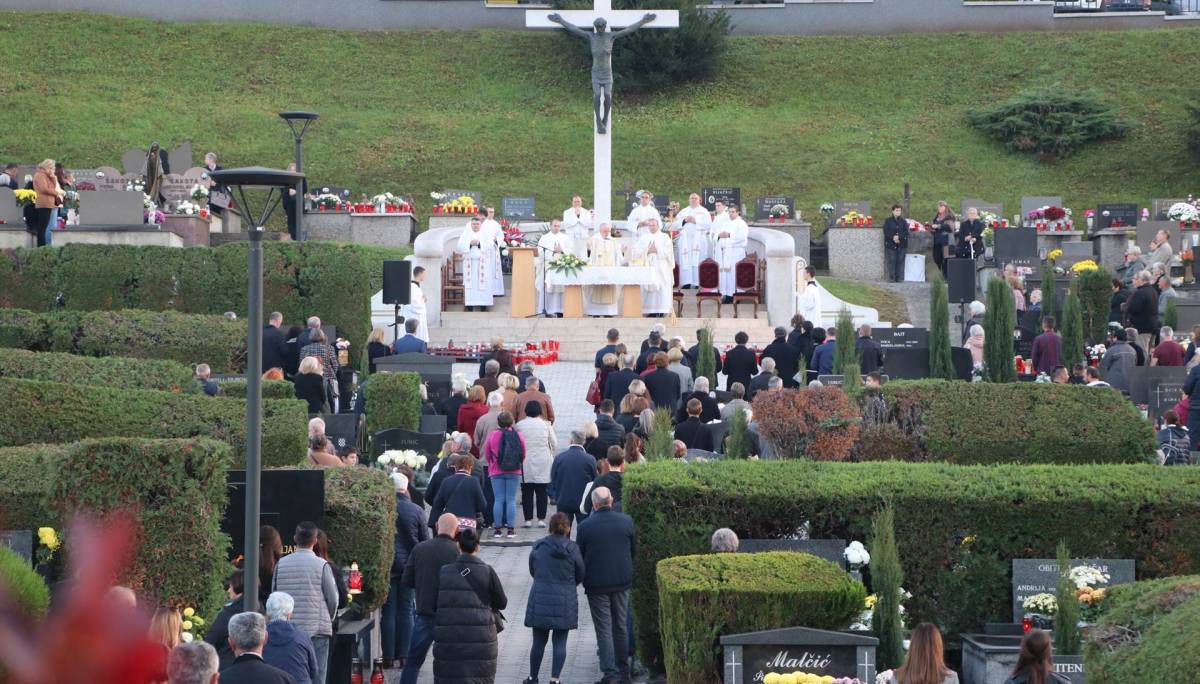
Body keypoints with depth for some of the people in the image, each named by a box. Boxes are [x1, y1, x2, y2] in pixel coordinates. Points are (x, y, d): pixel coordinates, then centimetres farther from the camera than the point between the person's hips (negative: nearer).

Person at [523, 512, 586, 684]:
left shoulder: (538, 547, -1)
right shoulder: (572, 549, -7)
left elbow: (532, 571, 11)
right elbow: (580, 575, 4)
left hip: (539, 599, 2)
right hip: (565, 600, -2)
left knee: (539, 641, 10)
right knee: (560, 642, 4)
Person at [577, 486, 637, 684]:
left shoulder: (585, 526, -15)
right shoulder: (626, 521, -6)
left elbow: (579, 556, -6)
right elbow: (634, 548, 6)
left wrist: (584, 577, 13)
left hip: (596, 584, -3)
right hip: (622, 581, 3)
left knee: (604, 629, 2)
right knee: (621, 626, 17)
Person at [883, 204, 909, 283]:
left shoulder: (903, 222, 10)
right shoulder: (888, 221, 5)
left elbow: (906, 232, 1)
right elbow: (886, 232, -3)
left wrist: (899, 237, -16)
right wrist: (893, 238, -18)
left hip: (902, 245, 2)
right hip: (890, 244, -2)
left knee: (900, 261, 0)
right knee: (891, 261, -5)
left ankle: (899, 278, 3)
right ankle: (891, 278, -2)